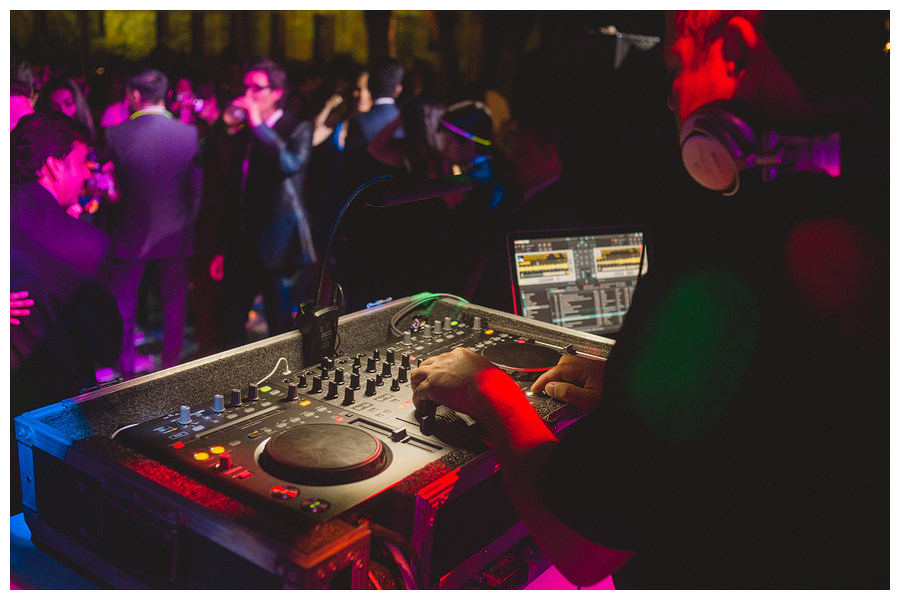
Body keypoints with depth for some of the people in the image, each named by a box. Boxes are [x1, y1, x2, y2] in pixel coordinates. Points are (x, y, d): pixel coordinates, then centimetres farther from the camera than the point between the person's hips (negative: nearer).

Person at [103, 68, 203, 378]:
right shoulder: (190, 133, -9)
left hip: (129, 235, -1)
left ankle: (125, 370, 21)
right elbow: (197, 187, -4)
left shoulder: (115, 135, -13)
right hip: (175, 234, 1)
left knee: (123, 306, 13)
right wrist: (188, 221, 10)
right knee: (174, 304, 16)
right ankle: (171, 363, 26)